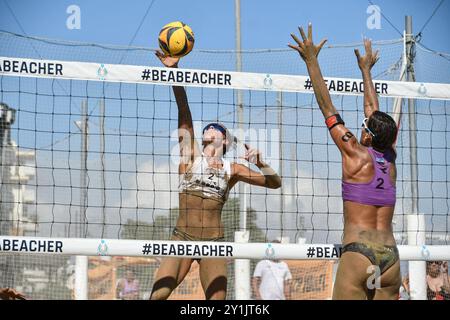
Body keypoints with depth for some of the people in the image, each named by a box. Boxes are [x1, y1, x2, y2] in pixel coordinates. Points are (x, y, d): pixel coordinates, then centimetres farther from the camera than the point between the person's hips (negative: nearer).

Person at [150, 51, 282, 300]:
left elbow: (274, 183, 14)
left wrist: (260, 162, -6)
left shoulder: (231, 169, 10)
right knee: (158, 295, -16)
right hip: (182, 238, -1)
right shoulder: (191, 155, 7)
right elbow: (184, 113, -5)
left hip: (214, 242, 1)